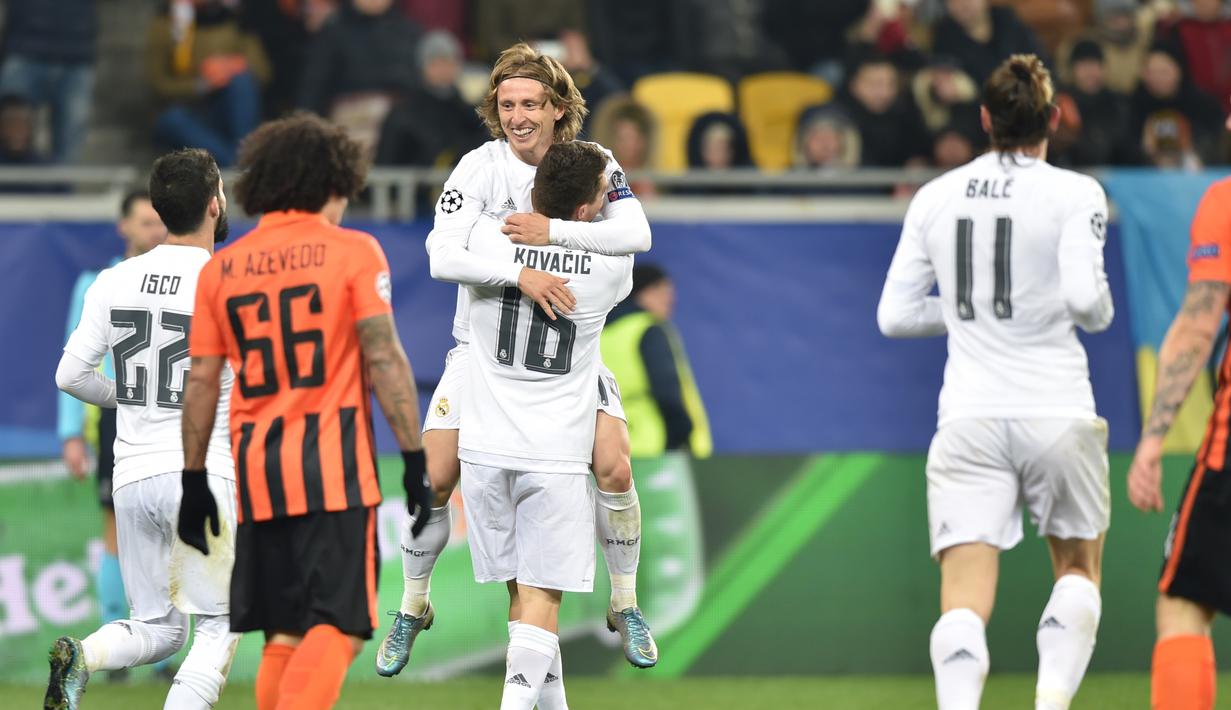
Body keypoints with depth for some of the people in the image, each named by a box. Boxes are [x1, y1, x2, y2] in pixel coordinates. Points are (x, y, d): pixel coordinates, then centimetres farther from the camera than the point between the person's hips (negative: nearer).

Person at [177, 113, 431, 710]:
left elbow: (201, 382, 10)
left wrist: (194, 480, 15)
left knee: (284, 633, 13)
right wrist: (415, 458, -6)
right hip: (335, 469, -4)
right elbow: (384, 359, -7)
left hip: (256, 472, 4)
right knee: (339, 627, -8)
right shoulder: (352, 252, 0)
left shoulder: (220, 269, 11)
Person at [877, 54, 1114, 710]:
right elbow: (1085, 296, -16)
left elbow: (894, 314, 9)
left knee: (964, 601, -6)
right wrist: (1100, 313, 7)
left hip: (969, 417, 2)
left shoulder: (935, 197, 7)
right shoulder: (1073, 194, -4)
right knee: (1078, 570, 20)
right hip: (1058, 411, -2)